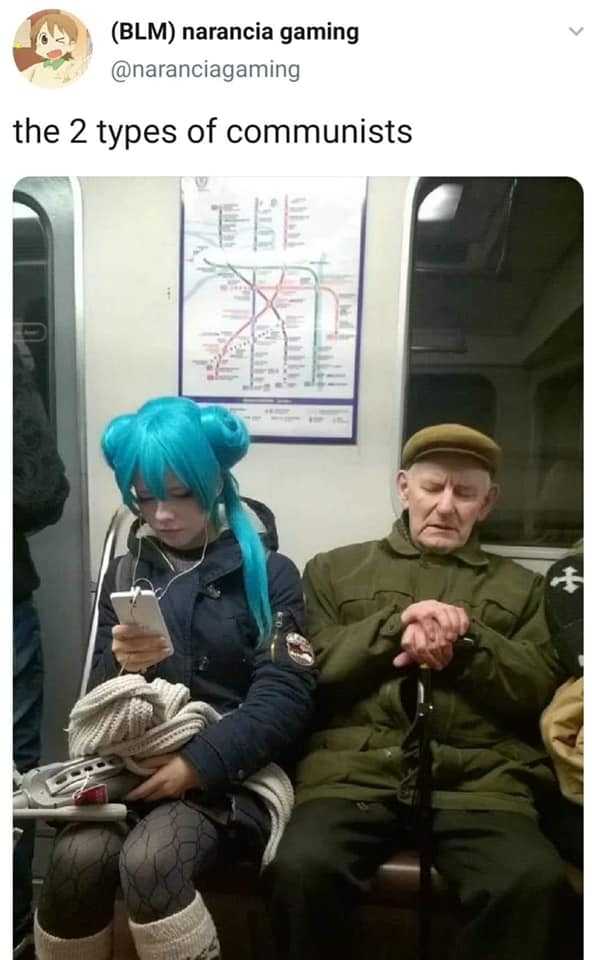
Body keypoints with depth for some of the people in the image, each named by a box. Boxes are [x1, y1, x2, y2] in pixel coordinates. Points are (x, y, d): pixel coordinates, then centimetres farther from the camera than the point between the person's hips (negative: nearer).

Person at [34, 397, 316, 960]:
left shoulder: (268, 572, -1)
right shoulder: (125, 572, 10)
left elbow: (283, 699, -9)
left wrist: (197, 763, -21)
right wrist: (122, 666, -13)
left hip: (231, 773, -3)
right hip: (132, 764, 3)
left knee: (149, 861, -29)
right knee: (76, 860, -25)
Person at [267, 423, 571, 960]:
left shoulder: (521, 586, 20)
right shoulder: (335, 569, 16)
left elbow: (542, 690, 9)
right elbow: (309, 672, 6)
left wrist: (465, 641, -8)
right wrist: (397, 624, -7)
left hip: (478, 779, 1)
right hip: (355, 770, 0)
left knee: (534, 880, -28)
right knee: (301, 868, -28)